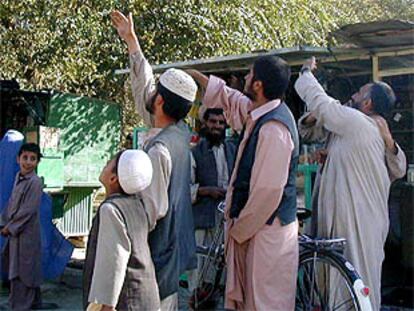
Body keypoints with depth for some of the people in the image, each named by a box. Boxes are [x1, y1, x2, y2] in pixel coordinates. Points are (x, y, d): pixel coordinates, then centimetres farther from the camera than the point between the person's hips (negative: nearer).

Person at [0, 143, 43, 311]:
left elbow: (28, 210, -18)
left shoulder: (35, 182, -16)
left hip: (26, 232, -8)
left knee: (21, 271, -1)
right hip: (15, 231, 8)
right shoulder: (18, 177, 7)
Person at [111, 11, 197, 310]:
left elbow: (154, 210, -23)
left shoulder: (158, 151, -26)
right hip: (177, 248, 8)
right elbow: (143, 85, 9)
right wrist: (131, 39, 15)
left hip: (158, 252, -8)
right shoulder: (181, 131, -2)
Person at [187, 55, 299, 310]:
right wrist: (197, 76, 30)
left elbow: (268, 191, -24)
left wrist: (239, 230, -12)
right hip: (258, 225, 10)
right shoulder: (262, 113, 5)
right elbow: (231, 98, 26)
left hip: (267, 231, -10)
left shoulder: (273, 129, -24)